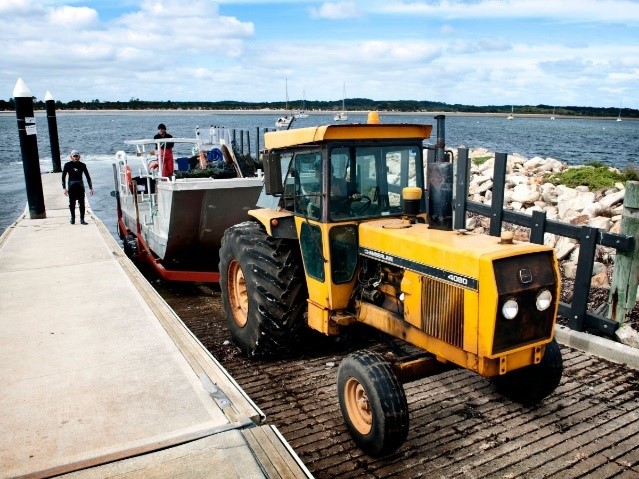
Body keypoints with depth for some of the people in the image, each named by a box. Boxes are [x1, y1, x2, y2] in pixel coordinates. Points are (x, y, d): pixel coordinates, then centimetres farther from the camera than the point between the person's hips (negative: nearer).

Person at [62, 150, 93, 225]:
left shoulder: (82, 165, 2)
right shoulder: (67, 165, 0)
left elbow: (88, 176, 7)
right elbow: (63, 177, 3)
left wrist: (90, 187, 3)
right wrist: (64, 188, -3)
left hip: (80, 185, 1)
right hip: (71, 186, 0)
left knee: (82, 203, -1)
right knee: (72, 203, 4)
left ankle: (82, 219, 6)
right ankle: (72, 218, 18)